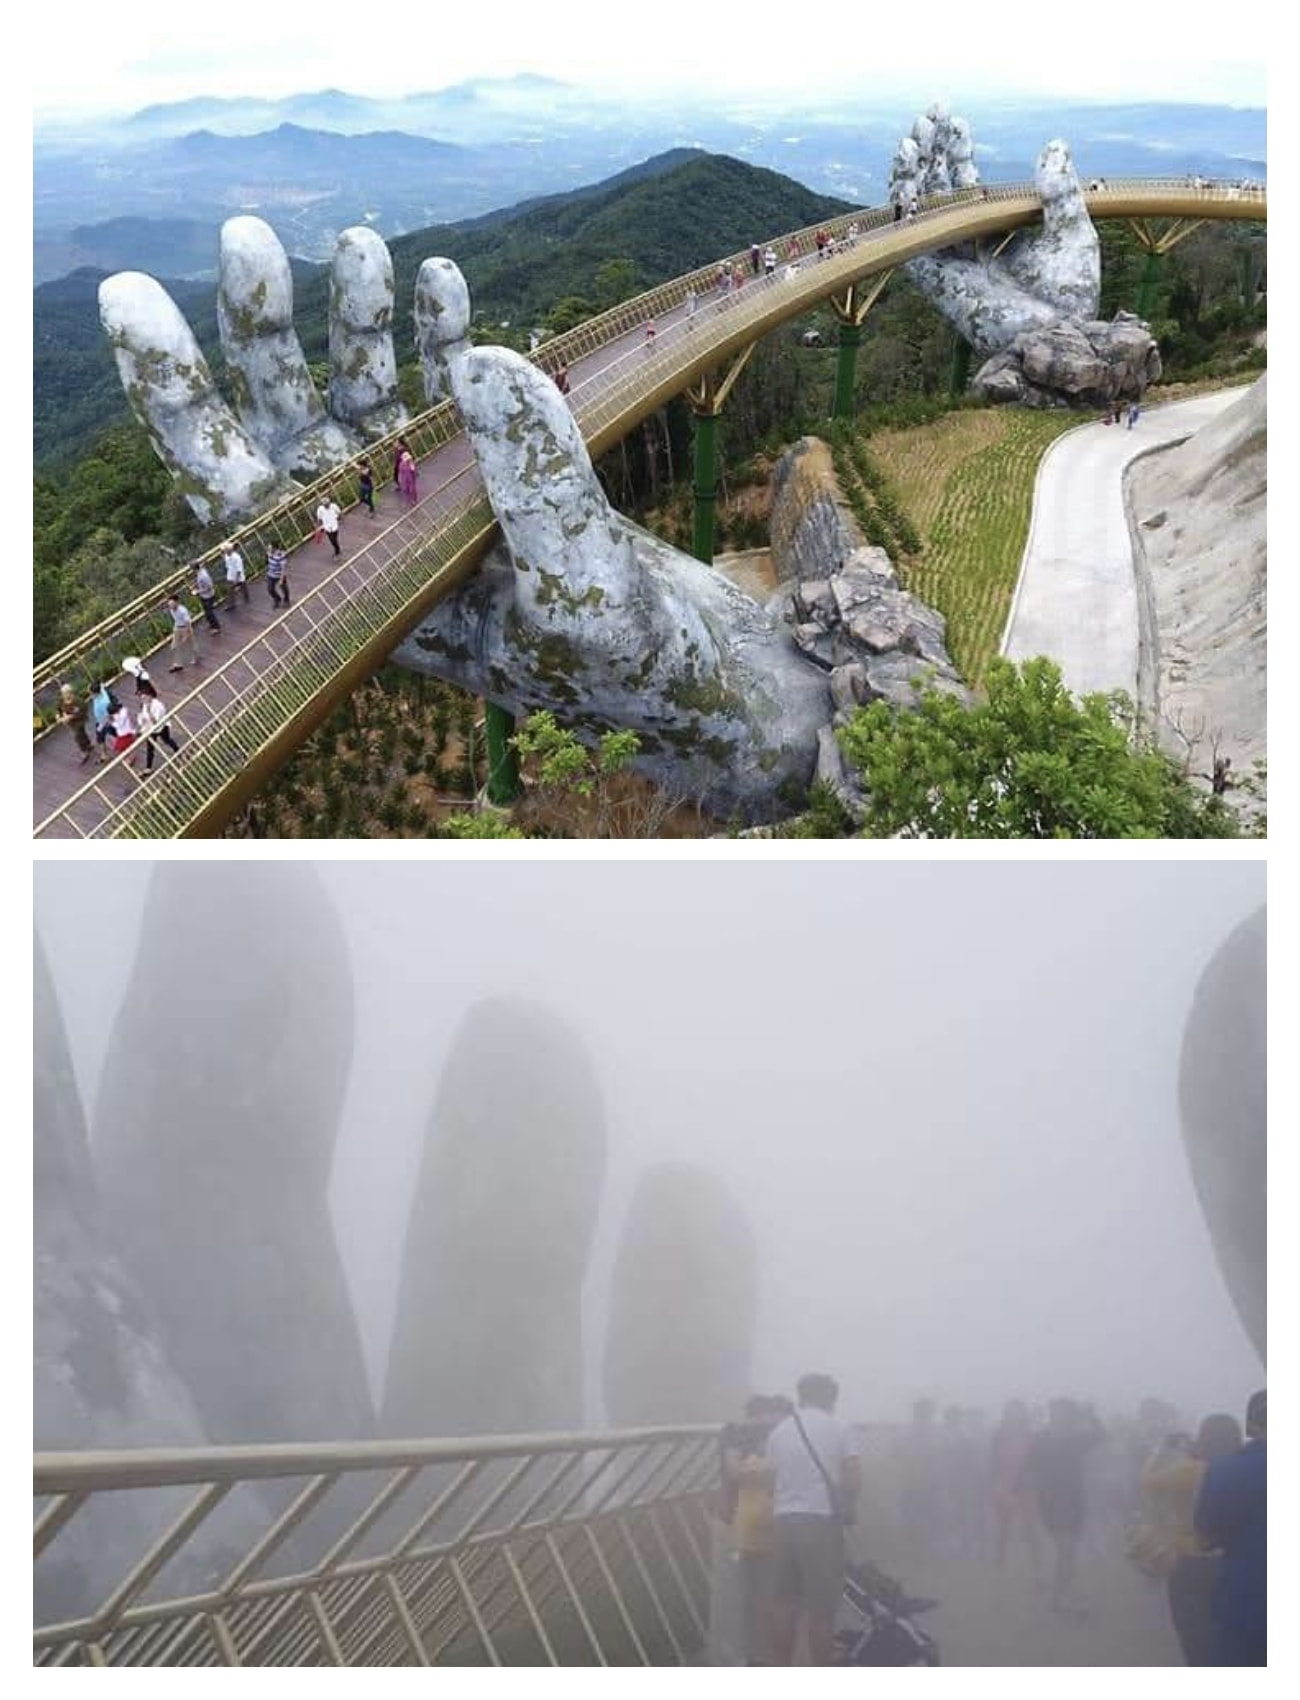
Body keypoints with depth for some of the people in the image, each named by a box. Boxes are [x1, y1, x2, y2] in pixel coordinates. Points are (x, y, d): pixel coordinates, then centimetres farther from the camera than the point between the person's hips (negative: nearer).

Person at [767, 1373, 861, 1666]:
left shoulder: (778, 1430, 11)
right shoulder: (840, 1429, 0)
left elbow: (772, 1479, 6)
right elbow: (853, 1479, -7)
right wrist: (845, 1509, 8)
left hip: (783, 1520, 4)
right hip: (822, 1520, -4)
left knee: (785, 1601, 12)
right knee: (821, 1605, 2)